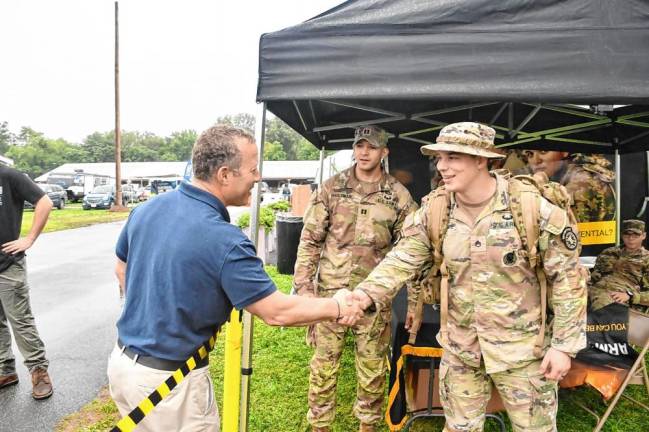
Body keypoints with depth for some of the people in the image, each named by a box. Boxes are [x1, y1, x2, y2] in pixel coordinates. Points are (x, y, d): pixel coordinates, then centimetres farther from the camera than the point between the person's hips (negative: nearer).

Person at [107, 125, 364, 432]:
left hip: (122, 362, 7)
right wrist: (337, 307, -7)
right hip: (168, 381, -7)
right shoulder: (225, 241, -28)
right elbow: (277, 312, -22)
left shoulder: (145, 210, -5)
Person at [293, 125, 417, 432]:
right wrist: (303, 285, -5)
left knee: (372, 365, 13)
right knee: (324, 362, 10)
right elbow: (310, 239, 0)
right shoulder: (331, 188, 0)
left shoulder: (399, 196, 0)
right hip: (330, 290, 0)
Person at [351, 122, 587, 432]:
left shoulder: (532, 206, -18)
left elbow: (567, 277, -10)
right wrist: (367, 293, -27)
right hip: (459, 347, 3)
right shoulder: (434, 210, -7)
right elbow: (402, 259, -10)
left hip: (521, 348, -3)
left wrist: (564, 345, -10)